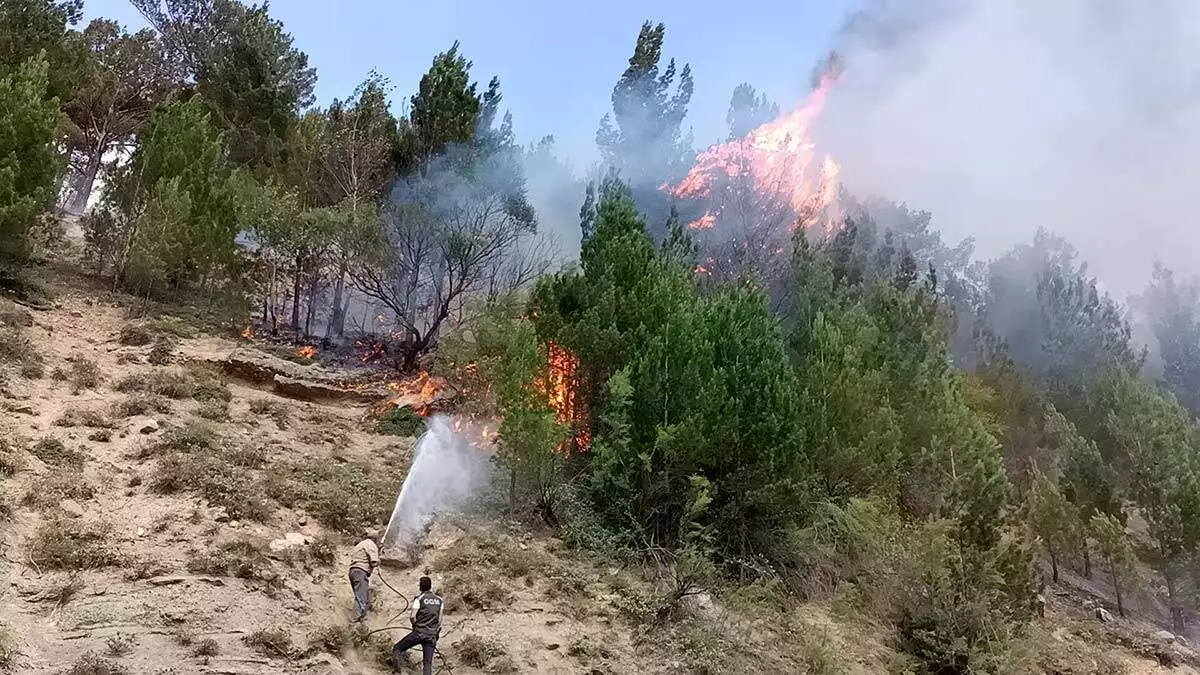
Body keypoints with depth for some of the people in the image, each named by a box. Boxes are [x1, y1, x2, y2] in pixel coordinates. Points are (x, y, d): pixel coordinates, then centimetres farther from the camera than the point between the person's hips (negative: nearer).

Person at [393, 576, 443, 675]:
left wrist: (416, 625, 11)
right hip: (432, 635, 4)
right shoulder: (439, 600, 11)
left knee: (397, 648, 9)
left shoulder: (419, 599, -3)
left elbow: (412, 617, -10)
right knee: (428, 663, 5)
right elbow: (439, 619, 14)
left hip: (419, 633, -4)